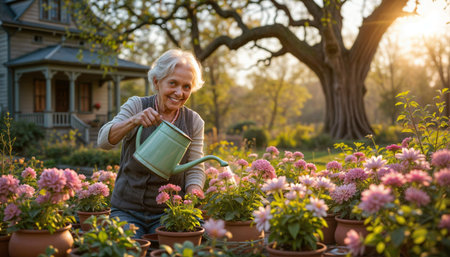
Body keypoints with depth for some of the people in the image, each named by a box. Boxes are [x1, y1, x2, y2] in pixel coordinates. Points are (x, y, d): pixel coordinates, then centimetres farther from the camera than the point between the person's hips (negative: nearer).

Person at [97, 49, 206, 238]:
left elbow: (195, 171, 1)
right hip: (127, 209, -1)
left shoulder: (194, 122, 2)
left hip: (168, 213, 1)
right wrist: (134, 121, -33)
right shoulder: (136, 106, -3)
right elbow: (104, 141, -15)